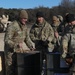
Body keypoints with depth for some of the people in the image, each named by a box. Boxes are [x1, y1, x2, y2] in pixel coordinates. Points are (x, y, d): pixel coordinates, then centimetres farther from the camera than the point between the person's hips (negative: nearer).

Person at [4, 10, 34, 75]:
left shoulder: (24, 26, 4)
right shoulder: (12, 26, -20)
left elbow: (27, 38, 12)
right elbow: (7, 40, -23)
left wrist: (31, 46, -3)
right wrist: (17, 45, -34)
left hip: (20, 51, 7)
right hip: (11, 51, -7)